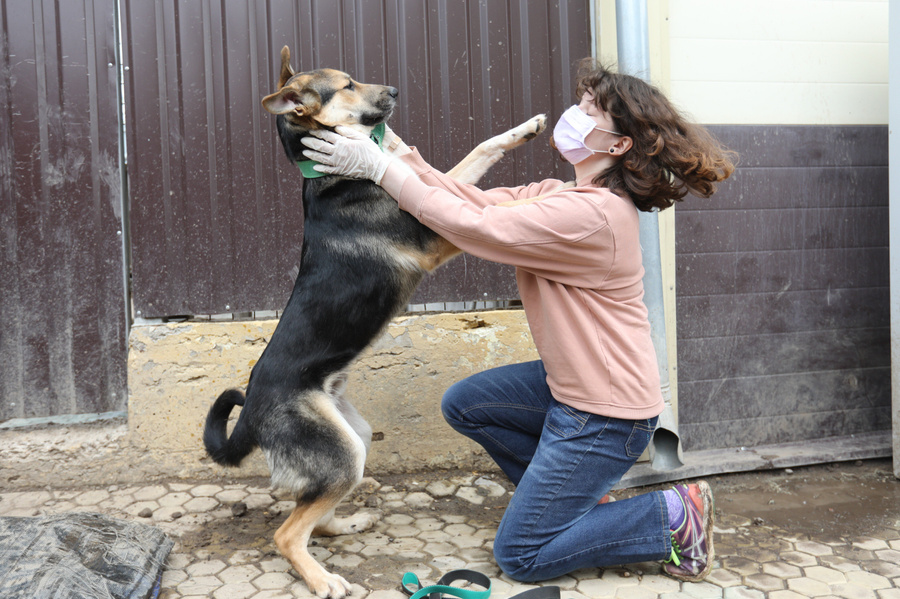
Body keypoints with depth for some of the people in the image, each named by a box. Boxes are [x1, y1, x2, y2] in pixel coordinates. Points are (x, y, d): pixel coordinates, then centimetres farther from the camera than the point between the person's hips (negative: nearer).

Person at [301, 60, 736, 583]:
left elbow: (474, 226, -27)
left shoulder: (593, 215, -27)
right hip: (567, 385, 9)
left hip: (605, 416, -9)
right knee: (464, 403, 16)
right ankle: (574, 495, 22)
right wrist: (406, 157, -12)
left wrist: (378, 166, -22)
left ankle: (674, 516, 9)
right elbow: (482, 203, -2)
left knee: (519, 555, 1)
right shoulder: (557, 195, 4)